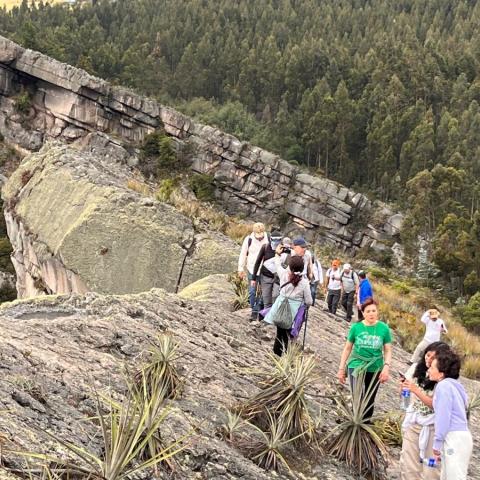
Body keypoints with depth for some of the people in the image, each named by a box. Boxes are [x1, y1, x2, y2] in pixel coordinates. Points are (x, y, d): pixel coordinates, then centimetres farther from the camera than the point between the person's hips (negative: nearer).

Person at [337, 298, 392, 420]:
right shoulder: (356, 327, -6)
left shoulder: (384, 328, -6)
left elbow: (388, 350, -1)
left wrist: (386, 367, -16)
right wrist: (341, 368, 2)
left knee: (369, 401, 14)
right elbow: (347, 348, 2)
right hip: (356, 367, -1)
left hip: (375, 369, 1)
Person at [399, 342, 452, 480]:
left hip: (432, 426, -4)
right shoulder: (416, 369, -2)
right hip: (412, 422, 4)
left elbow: (436, 405, -20)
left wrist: (416, 390, -26)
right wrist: (403, 386, -11)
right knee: (408, 463, 6)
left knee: (430, 467, -3)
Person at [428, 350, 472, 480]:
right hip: (460, 436, 10)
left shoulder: (444, 386, -11)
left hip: (455, 438, -10)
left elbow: (443, 417, -15)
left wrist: (437, 443, -10)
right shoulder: (453, 385, 18)